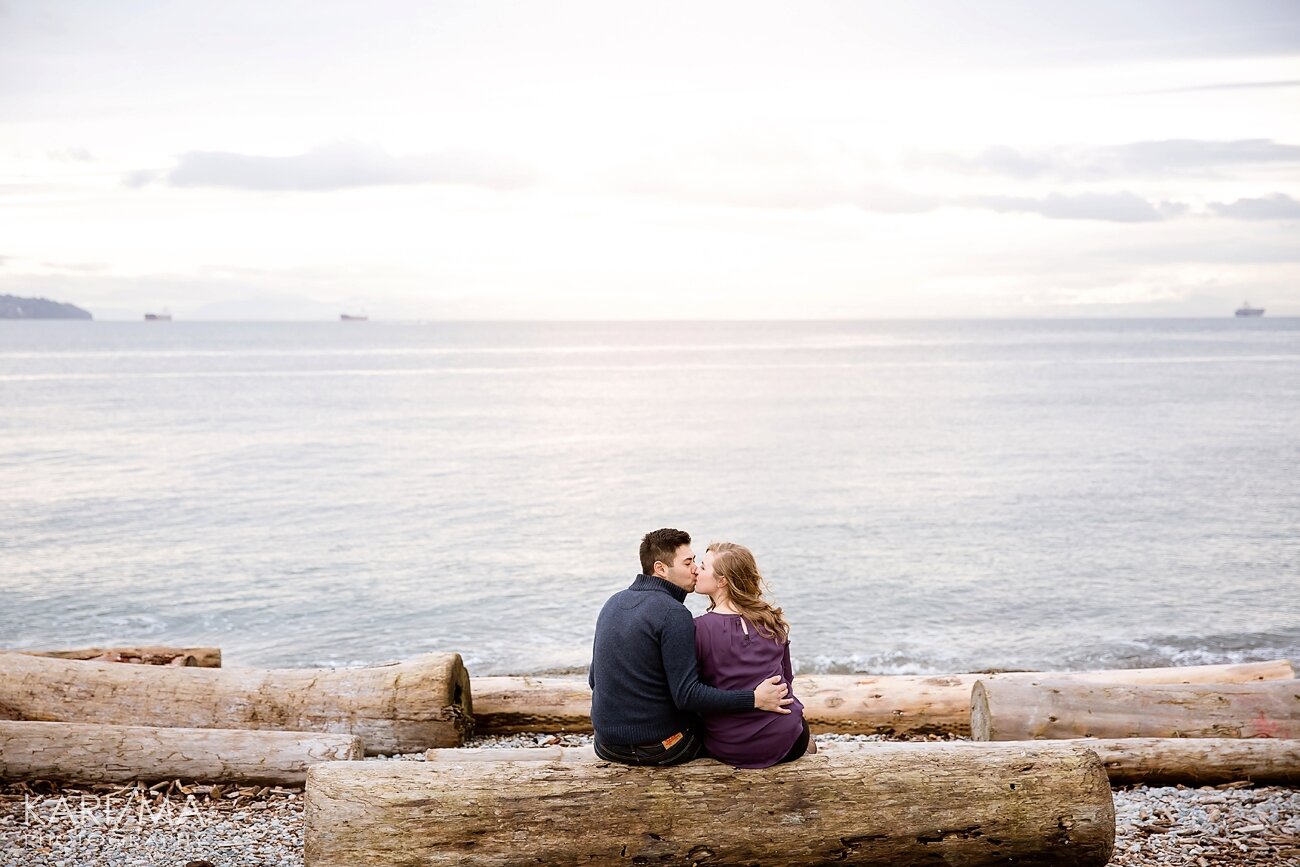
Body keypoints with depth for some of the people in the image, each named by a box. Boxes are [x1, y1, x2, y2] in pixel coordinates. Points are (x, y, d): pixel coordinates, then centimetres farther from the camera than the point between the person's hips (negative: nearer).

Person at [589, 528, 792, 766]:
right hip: (659, 749, -7)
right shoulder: (673, 614, -18)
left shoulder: (613, 603, 7)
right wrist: (754, 699, -21)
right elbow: (687, 696, -23)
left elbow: (594, 679, 15)